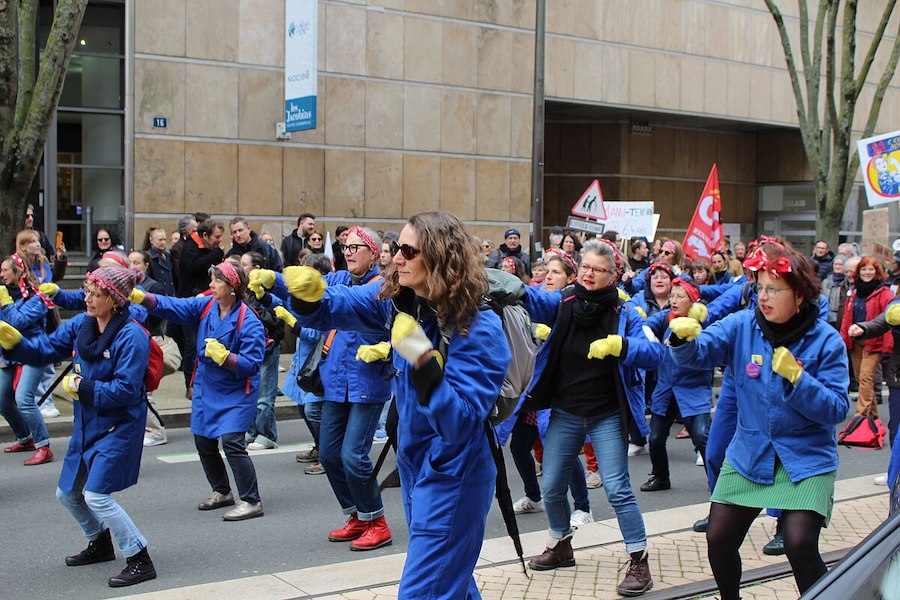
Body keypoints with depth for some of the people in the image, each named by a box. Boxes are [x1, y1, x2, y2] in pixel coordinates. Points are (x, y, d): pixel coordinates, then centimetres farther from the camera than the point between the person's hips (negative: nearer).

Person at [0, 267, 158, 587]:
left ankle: (140, 561, -1)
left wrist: (81, 387, -19)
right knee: (67, 493, 18)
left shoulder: (131, 336, -22)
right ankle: (100, 544, 41)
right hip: (87, 425, 9)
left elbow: (126, 390, -26)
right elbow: (44, 350, 4)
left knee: (96, 495, -13)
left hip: (118, 427, -9)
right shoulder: (81, 325, 0)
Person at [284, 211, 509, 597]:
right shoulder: (401, 300, -4)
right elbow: (336, 307, 2)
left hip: (452, 476, -8)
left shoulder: (479, 330, -24)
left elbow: (460, 425, -28)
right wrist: (309, 293, -21)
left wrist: (424, 361, -39)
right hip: (414, 463, 8)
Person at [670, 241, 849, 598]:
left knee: (800, 545, -18)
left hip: (806, 461, -3)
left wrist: (796, 376, -26)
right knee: (718, 540, 3)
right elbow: (699, 354, -16)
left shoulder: (825, 341, -10)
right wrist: (684, 337, -38)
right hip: (748, 455, 3)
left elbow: (836, 410, -14)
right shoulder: (743, 326, -4)